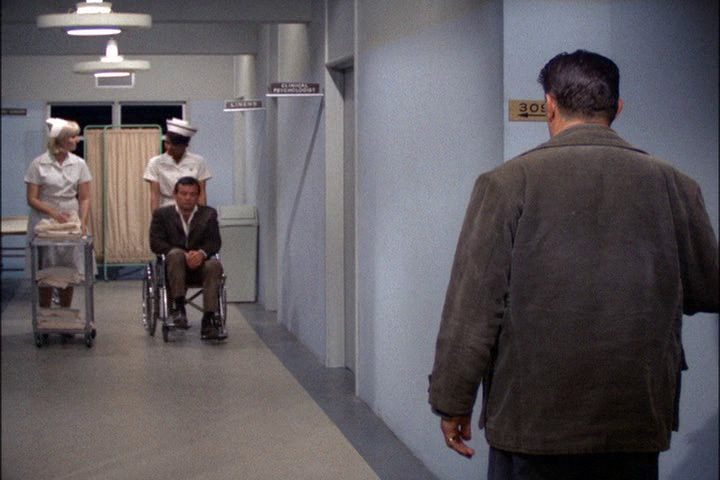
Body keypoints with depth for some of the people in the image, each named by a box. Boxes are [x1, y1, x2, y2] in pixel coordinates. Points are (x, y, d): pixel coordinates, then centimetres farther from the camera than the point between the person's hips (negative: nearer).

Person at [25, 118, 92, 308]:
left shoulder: (79, 164, 4)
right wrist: (55, 214, -20)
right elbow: (32, 199, -7)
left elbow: (84, 198, 4)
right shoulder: (38, 164, -5)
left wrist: (83, 221, -12)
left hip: (71, 224, 3)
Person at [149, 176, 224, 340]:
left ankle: (208, 320, -36)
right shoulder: (162, 214, 7)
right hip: (173, 265, -1)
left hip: (199, 264, 1)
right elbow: (156, 243, -6)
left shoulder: (209, 214, 11)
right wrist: (184, 255, -21)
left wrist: (201, 253, -26)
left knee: (214, 264, -31)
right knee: (176, 254, -34)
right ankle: (178, 307, -32)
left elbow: (214, 242, -1)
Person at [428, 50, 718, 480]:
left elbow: (473, 307, -9)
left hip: (531, 419, -2)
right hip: (637, 427, 3)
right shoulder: (673, 186, 0)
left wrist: (453, 402, -2)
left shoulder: (507, 183, -7)